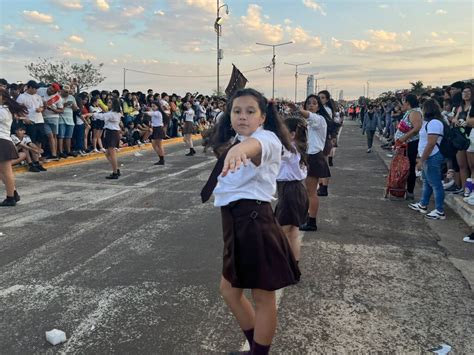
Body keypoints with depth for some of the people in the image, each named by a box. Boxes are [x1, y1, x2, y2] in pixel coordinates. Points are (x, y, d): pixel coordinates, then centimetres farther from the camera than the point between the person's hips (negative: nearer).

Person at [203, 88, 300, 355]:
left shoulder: (268, 139, -14)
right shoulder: (236, 142, 16)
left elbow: (256, 144, -40)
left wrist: (239, 149, -61)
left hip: (254, 222, -10)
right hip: (236, 223, 10)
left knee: (263, 296, 6)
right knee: (229, 289, 20)